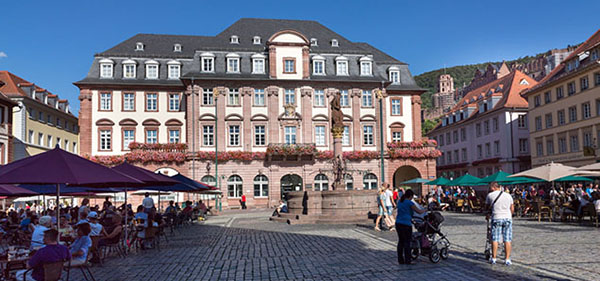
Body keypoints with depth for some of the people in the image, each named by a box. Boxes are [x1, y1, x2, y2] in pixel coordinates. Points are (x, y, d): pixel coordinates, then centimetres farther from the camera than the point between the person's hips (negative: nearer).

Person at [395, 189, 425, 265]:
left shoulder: (399, 201, 13)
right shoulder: (409, 203, -10)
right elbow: (419, 211, -7)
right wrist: (424, 210, 15)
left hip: (398, 223, 8)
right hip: (406, 224, -7)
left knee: (401, 241, 12)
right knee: (407, 242, -1)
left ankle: (400, 260, 16)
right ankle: (407, 261, 1)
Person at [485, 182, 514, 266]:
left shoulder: (490, 195, 3)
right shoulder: (508, 196, 12)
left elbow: (487, 207, 15)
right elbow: (512, 209, 15)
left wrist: (487, 214, 33)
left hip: (496, 218, -2)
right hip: (508, 218, 2)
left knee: (495, 239, 4)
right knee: (507, 240, 4)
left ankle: (493, 259, 8)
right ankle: (507, 260, 5)